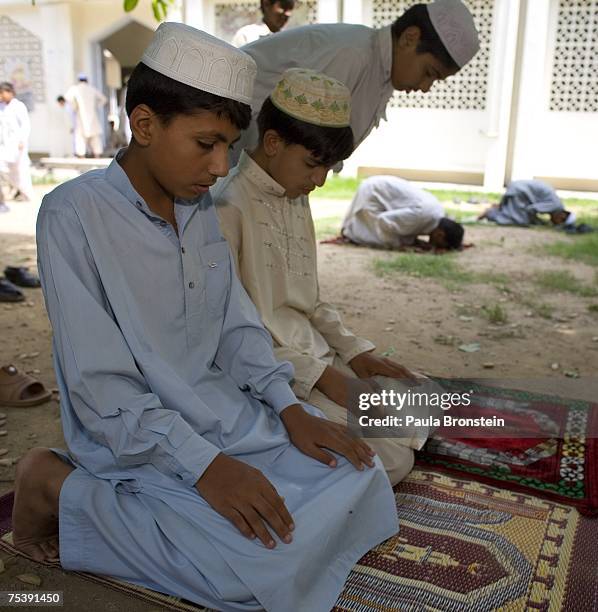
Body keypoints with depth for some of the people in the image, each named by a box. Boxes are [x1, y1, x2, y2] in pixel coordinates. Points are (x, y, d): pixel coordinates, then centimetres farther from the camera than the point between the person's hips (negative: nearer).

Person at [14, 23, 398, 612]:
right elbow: (100, 385, -20)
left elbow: (238, 326, 10)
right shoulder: (74, 213, -17)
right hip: (135, 441, -7)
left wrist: (290, 408, -3)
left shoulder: (201, 207, 5)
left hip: (224, 411, 7)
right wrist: (205, 466, -24)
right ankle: (62, 490, -4)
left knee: (359, 478, -2)